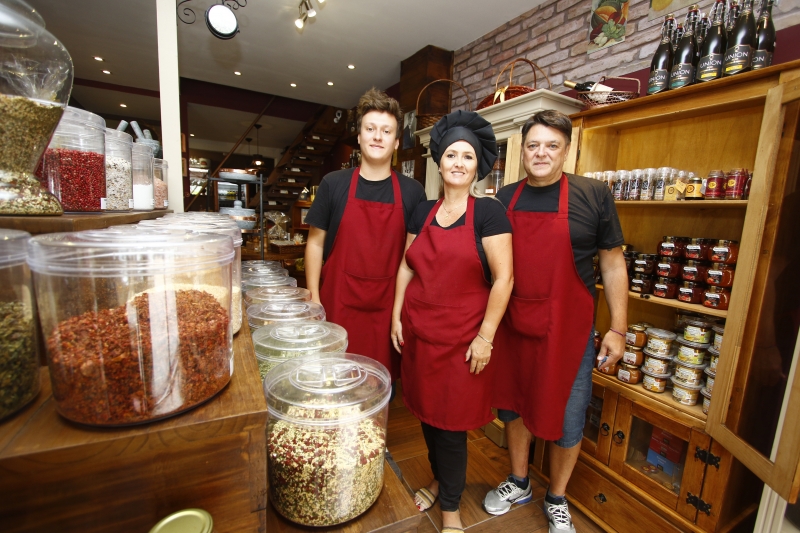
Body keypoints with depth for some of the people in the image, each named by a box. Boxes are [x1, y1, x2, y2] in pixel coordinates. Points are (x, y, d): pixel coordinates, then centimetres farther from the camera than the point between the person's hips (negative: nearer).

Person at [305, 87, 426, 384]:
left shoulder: (412, 191, 2)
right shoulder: (334, 184, 1)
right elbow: (316, 242, 3)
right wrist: (313, 298, -3)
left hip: (388, 305, 1)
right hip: (339, 303, 0)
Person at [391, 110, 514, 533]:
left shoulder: (488, 212, -8)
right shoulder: (423, 212, 8)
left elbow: (503, 278, -11)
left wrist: (485, 336, -13)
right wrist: (397, 316, 7)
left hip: (461, 336, -4)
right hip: (419, 331, 5)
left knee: (450, 423, 8)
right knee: (426, 414, 18)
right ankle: (439, 481, 46)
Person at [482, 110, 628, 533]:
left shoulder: (593, 195, -5)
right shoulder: (505, 199, 4)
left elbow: (612, 263, -1)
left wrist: (618, 328, -4)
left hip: (568, 328, -2)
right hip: (512, 326, 3)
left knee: (566, 418, 11)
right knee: (513, 405, 18)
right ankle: (518, 483, 44)